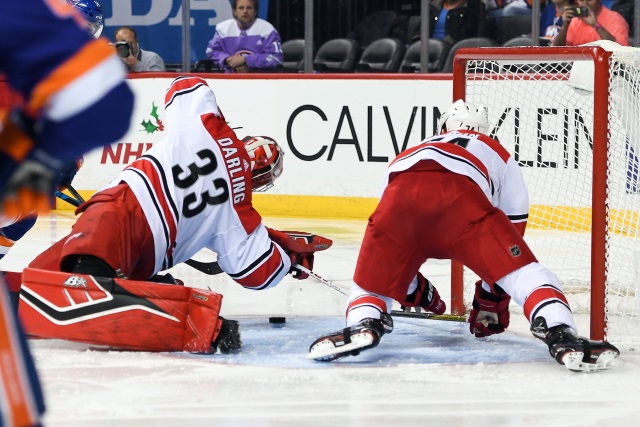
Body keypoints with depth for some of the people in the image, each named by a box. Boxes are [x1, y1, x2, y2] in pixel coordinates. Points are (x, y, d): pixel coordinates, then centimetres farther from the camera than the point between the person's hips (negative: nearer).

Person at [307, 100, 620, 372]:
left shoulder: (407, 155, 48)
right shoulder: (499, 157, 41)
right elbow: (509, 237, 39)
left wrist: (414, 291, 65)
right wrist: (490, 302, 47)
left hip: (400, 196, 2)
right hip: (462, 196, -2)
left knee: (373, 281, 21)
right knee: (520, 268, 3)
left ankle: (363, 325, -10)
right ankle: (562, 336, -20)